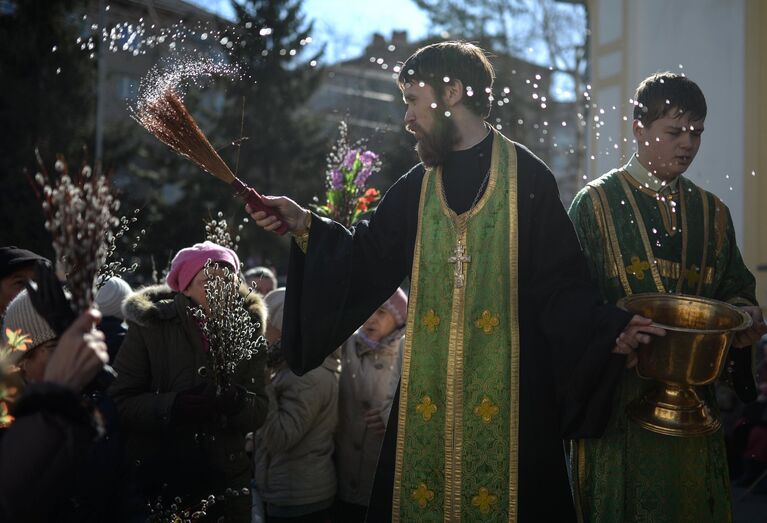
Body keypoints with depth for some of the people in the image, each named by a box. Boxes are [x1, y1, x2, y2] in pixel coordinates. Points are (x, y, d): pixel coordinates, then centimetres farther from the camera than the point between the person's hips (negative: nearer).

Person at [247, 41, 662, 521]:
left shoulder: (528, 178, -3)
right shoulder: (416, 186, 11)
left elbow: (561, 282, -5)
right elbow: (368, 261, 10)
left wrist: (611, 330, -19)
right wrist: (306, 225, 0)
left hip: (505, 388, -4)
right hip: (428, 391, 4)